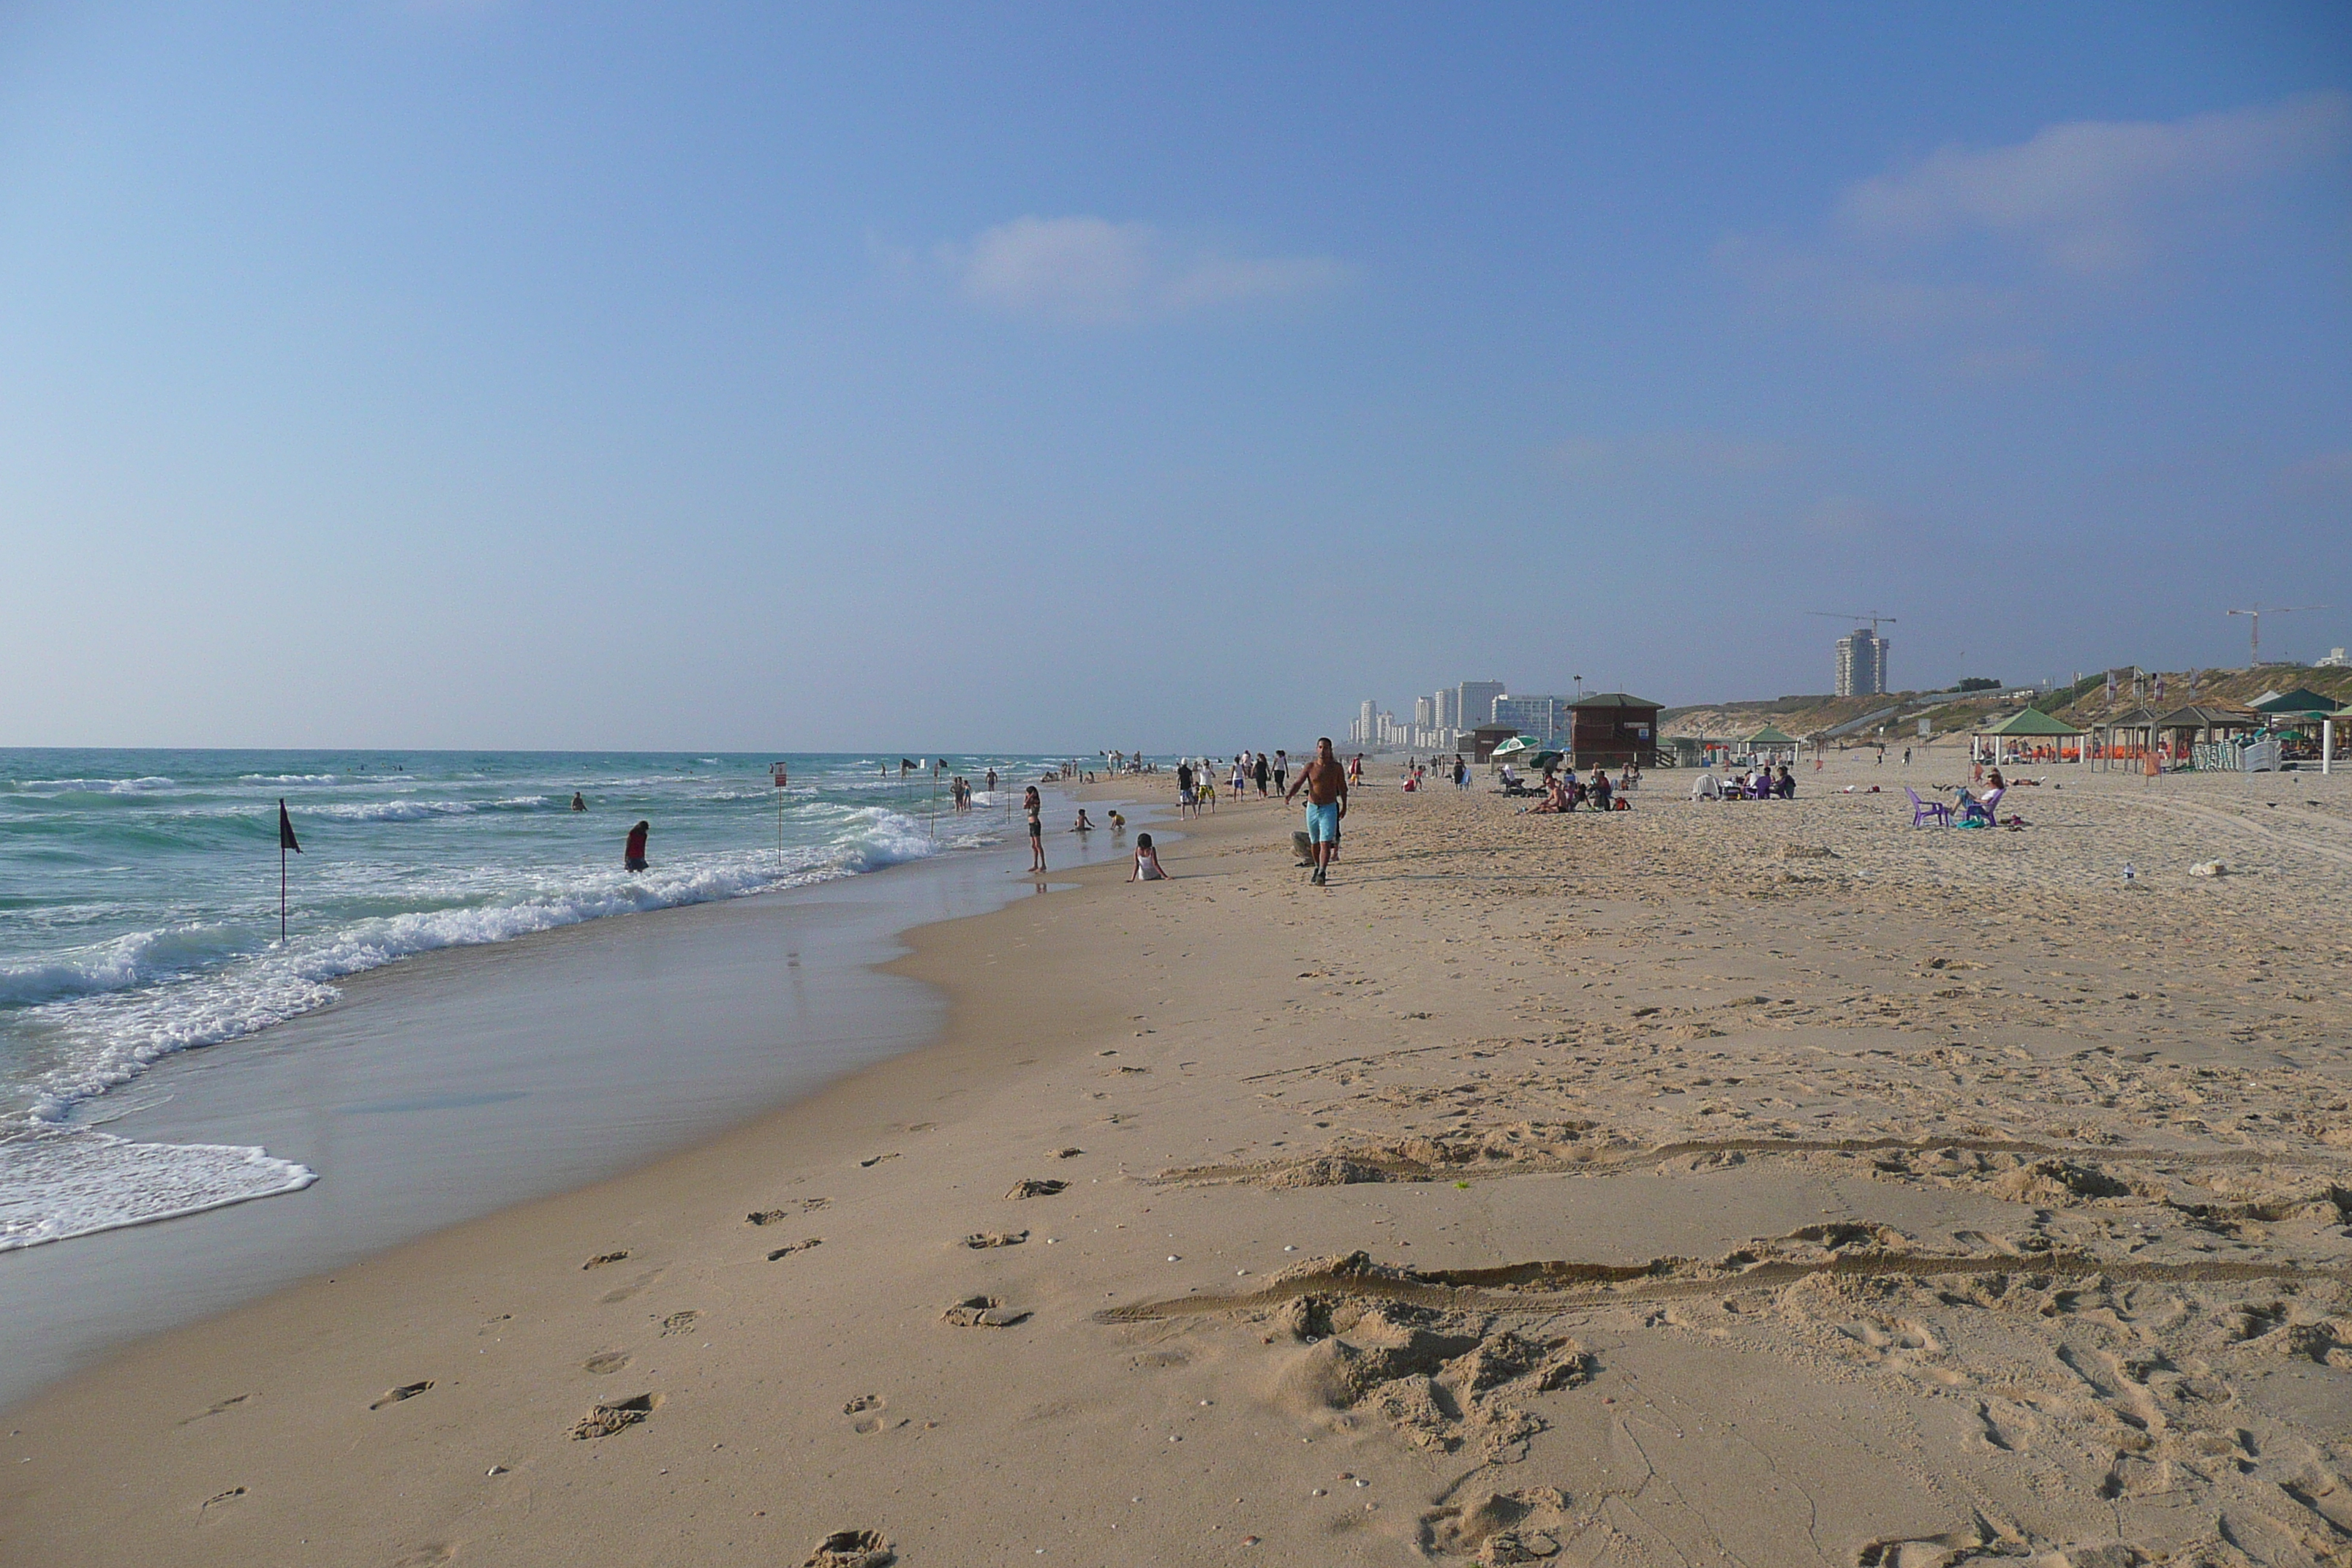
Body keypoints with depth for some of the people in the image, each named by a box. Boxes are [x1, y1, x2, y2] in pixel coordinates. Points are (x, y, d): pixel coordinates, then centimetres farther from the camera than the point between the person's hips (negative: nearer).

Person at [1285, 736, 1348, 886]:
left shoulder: (1337, 767, -2)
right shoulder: (1310, 767, -3)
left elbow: (1342, 788, 12)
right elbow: (1298, 783, -12)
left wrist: (1344, 806, 19)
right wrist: (1289, 795, -32)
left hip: (1329, 809, -2)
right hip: (1312, 808, 2)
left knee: (1325, 842, -15)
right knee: (1315, 843, 15)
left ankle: (1322, 874, -21)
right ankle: (1318, 868, 36)